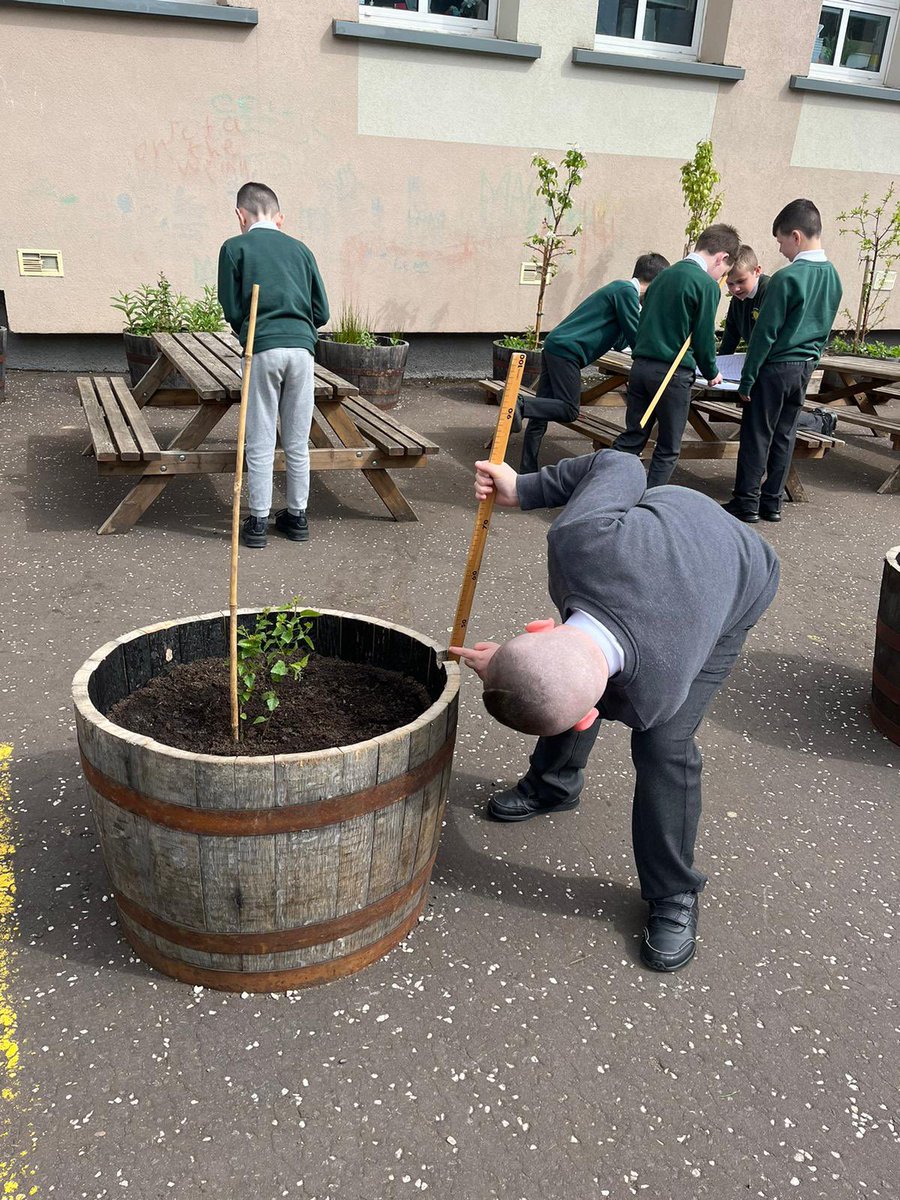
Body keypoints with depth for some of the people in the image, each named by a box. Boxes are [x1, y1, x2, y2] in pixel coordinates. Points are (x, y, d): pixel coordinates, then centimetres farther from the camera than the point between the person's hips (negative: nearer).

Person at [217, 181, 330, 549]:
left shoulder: (235, 248, 6)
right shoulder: (300, 249, 15)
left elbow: (231, 309, 2)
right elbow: (321, 312, 12)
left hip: (263, 349, -3)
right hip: (302, 346, 3)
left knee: (260, 444, 4)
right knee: (298, 442, 11)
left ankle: (258, 522, 10)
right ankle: (297, 516, 20)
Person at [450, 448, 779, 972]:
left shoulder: (649, 701, -42)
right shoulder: (577, 538, -44)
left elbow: (586, 712, -17)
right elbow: (620, 465, -23)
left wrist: (499, 671, -11)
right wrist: (522, 489, -17)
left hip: (737, 585, -5)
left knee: (663, 744, -17)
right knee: (560, 690, 13)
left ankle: (673, 894, 8)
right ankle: (554, 783, 43)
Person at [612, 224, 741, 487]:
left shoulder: (664, 275, 14)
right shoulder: (707, 285, -8)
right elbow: (704, 337, -6)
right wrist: (711, 373, 10)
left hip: (641, 366, 6)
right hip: (673, 373, -6)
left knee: (631, 438, 12)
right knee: (667, 449, 7)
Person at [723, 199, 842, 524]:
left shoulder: (786, 278, -18)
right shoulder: (833, 276, 7)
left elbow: (765, 334, -17)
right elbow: (824, 328, 14)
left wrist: (747, 380, -12)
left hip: (775, 367, -7)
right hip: (805, 368, 7)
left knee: (757, 437, 1)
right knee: (785, 437, 12)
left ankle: (747, 503, 7)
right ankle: (772, 502, 19)